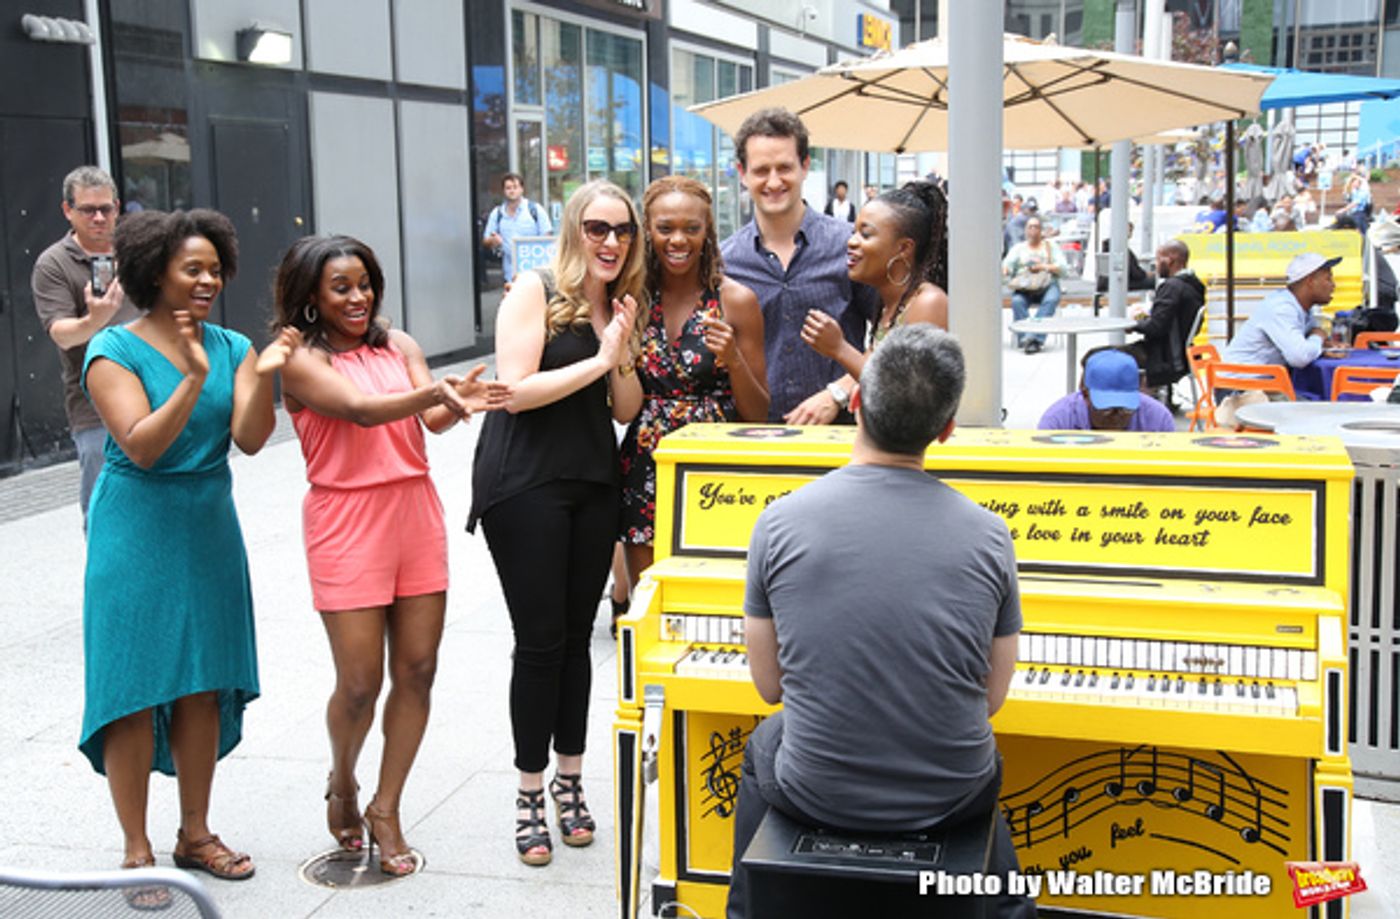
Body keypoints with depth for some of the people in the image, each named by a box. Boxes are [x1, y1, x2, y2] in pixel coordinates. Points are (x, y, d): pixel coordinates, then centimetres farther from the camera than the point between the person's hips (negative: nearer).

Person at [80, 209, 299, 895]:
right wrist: (195, 380, -30)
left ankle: (194, 833, 24)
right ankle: (136, 852, 9)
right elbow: (141, 446, -19)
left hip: (209, 529, 5)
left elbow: (249, 439, -8)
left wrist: (263, 374, -24)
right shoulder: (114, 350, -8)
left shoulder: (231, 347, 4)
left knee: (204, 685, 10)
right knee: (135, 688, -1)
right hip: (136, 531, -4)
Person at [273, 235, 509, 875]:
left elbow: (433, 421, -2)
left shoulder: (397, 345, 10)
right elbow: (360, 409, -21)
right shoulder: (300, 360, -4)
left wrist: (460, 402, -26)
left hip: (415, 514, 5)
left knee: (417, 671, 3)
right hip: (346, 523, -4)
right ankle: (341, 786, 29)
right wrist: (436, 392, -36)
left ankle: (385, 810, 18)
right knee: (360, 683, -2)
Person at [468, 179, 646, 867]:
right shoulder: (535, 292, -8)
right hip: (526, 486, -6)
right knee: (541, 640, -2)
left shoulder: (620, 307, 11)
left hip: (593, 486, 6)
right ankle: (530, 795, 11)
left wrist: (623, 354, -8)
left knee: (577, 636, 10)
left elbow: (627, 410, 9)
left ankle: (569, 782, 23)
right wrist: (597, 360, -15)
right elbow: (516, 391, -16)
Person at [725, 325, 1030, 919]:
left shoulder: (780, 521, -13)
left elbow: (770, 684, -2)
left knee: (763, 744, 35)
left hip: (817, 795, -1)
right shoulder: (987, 534, -11)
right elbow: (992, 698, -1)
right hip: (950, 797, 1)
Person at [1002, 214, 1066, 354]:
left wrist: (1044, 267, -13)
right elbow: (1008, 262, 3)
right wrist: (1004, 269, -22)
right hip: (1024, 287, 1)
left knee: (1051, 300, -35)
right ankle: (1025, 340, -37)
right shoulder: (1019, 247, 21)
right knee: (1017, 301, -33)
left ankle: (1034, 337, -44)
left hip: (1047, 286, -1)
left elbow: (1062, 268, 5)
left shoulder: (1051, 246, 18)